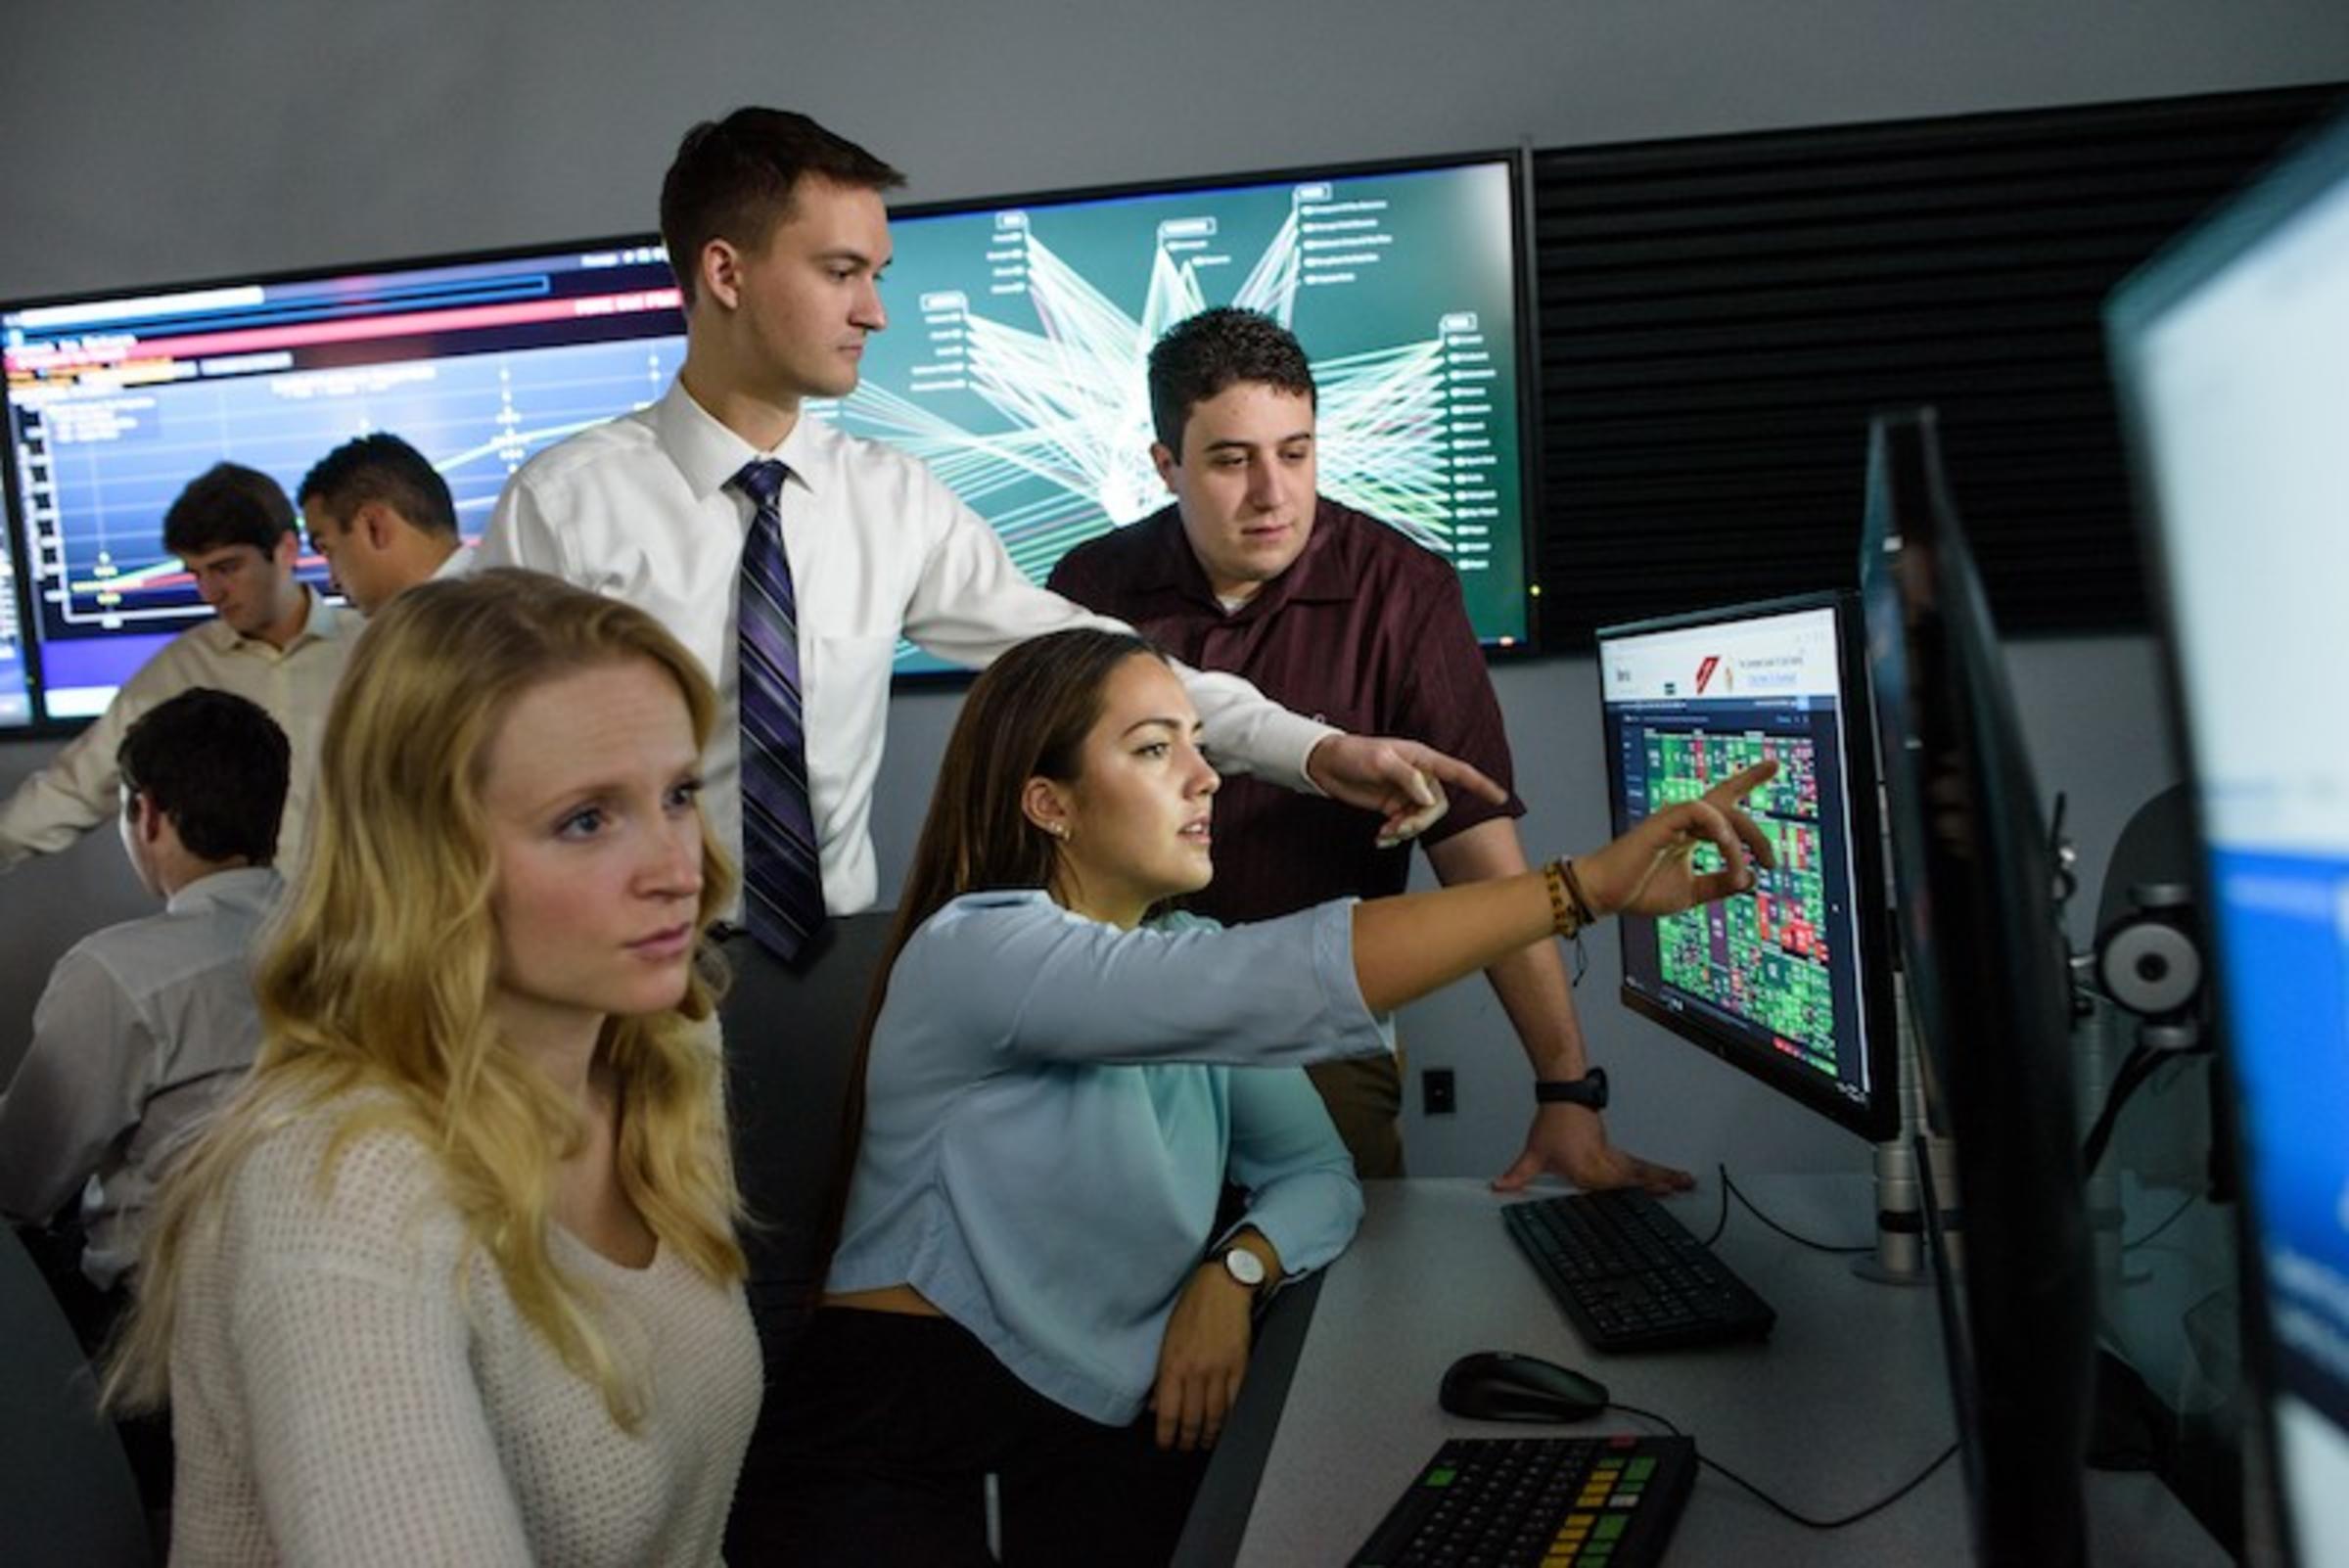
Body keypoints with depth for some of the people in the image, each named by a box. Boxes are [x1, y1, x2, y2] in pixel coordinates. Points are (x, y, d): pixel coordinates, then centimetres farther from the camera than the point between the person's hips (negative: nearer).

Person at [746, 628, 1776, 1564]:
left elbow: (1320, 1173, 7)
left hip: (1108, 1435, 6)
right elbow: (1279, 985, -30)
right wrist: (1587, 885, -31)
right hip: (898, 1447, -6)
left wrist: (1235, 1268, -15)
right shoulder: (973, 953, -17)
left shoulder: (1185, 961, 9)